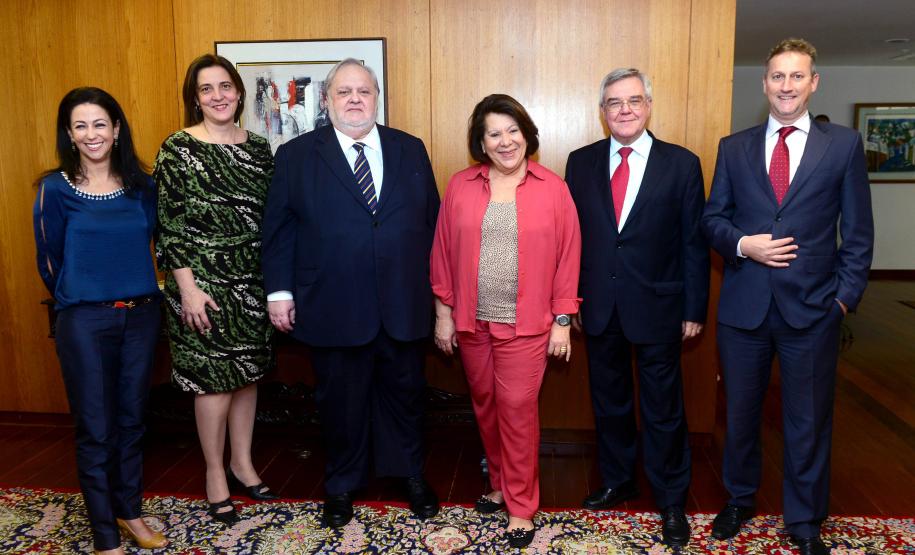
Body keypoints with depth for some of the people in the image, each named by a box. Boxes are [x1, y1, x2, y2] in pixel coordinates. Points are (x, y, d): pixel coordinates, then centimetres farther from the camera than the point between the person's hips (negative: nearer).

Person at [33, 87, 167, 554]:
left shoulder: (141, 185, 4)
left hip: (141, 314, 4)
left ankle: (129, 512, 33)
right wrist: (78, 301, 12)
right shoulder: (55, 189, -6)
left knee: (132, 419, 15)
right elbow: (49, 261, 1)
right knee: (96, 429, 5)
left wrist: (134, 290, 11)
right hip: (85, 322, -3)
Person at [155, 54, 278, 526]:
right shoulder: (178, 148, -7)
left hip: (252, 283, 5)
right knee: (214, 379, 3)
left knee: (248, 373, 13)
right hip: (204, 284, -5)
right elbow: (168, 225, -9)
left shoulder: (258, 148, 7)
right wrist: (188, 288, -14)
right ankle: (215, 473, 23)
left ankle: (242, 464, 31)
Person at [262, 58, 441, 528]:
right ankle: (341, 484, 36)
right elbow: (278, 229, 1)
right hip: (334, 309, -1)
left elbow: (432, 221, 6)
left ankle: (411, 475, 38)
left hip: (404, 306, 2)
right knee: (340, 401, 14)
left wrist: (435, 286, 4)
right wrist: (279, 291, -3)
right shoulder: (296, 155, 1)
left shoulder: (410, 150, 5)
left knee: (404, 394, 16)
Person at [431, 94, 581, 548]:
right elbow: (443, 252, 5)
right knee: (485, 405, 13)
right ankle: (500, 485, 33)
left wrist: (562, 321, -3)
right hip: (471, 321, 3)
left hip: (526, 323, -3)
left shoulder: (552, 188, -3)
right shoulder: (461, 186, 2)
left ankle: (521, 507, 15)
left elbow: (568, 257, -2)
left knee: (517, 408, -1)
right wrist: (443, 313, 4)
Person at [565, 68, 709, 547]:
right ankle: (617, 481, 37)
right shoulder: (581, 162, 3)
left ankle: (671, 501, 28)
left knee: (663, 409, 9)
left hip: (656, 308, -2)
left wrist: (694, 310, -4)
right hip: (599, 308, 3)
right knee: (608, 402, 16)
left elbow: (693, 243, -3)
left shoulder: (682, 164, -4)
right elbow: (571, 234, 4)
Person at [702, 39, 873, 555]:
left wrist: (845, 295, -5)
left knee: (809, 420, 10)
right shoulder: (733, 147, 6)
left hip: (812, 308, -1)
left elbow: (858, 231, 2)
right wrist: (743, 244, -12)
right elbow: (713, 218, 7)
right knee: (741, 411, 15)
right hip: (744, 305, 2)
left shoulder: (845, 144, 2)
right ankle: (740, 499, 37)